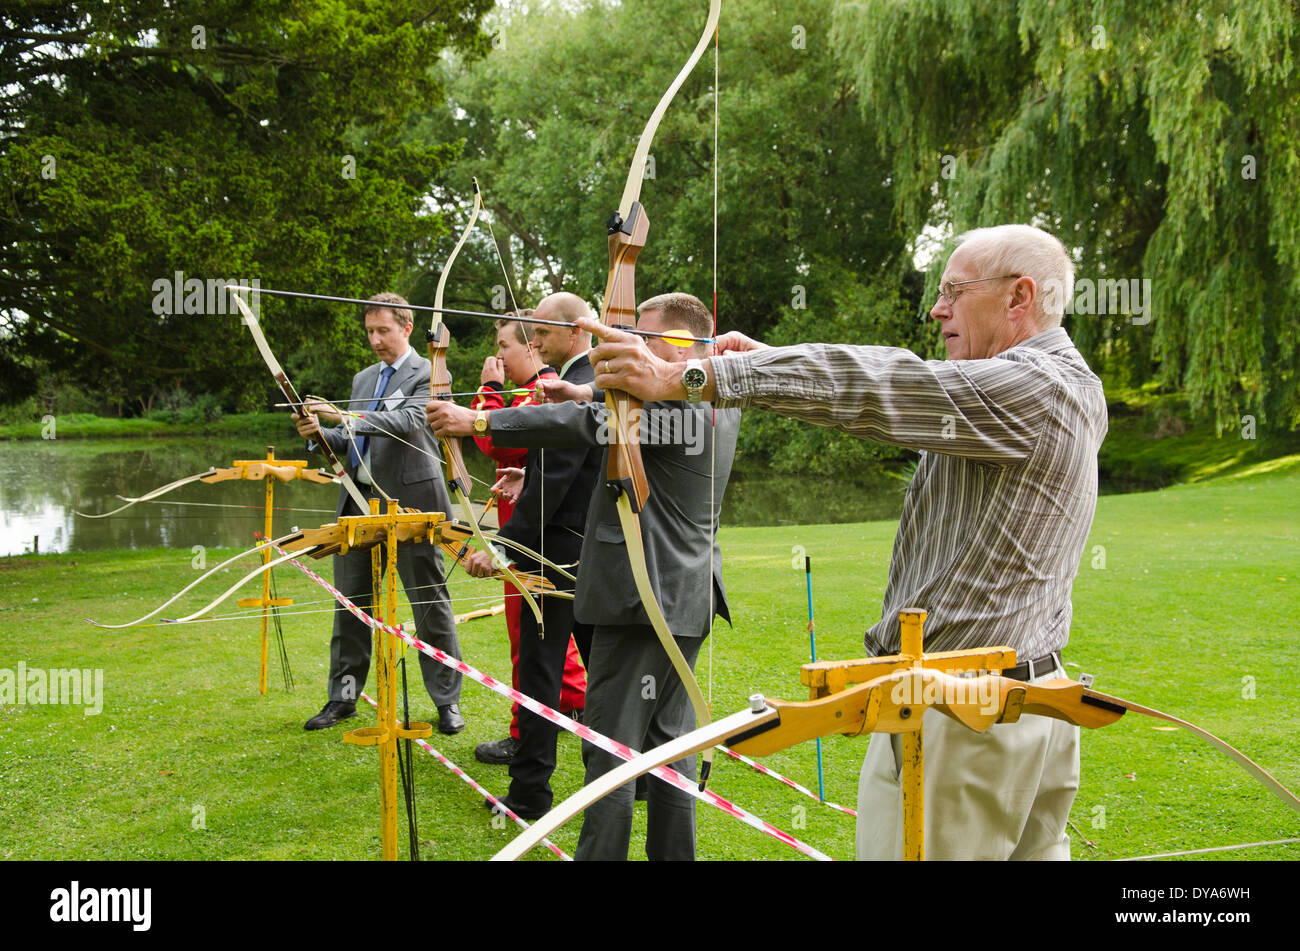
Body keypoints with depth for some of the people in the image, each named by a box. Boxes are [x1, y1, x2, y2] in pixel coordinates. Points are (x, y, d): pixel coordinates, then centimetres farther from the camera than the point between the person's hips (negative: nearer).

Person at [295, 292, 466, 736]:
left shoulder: (429, 375, -3)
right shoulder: (363, 379, 19)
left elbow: (409, 422, -20)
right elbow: (354, 443, 20)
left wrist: (344, 415, -28)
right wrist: (321, 434, -1)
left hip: (410, 503, -7)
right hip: (359, 502, 7)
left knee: (430, 603, 0)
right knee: (350, 603, 10)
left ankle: (447, 702, 9)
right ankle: (343, 696, 21)